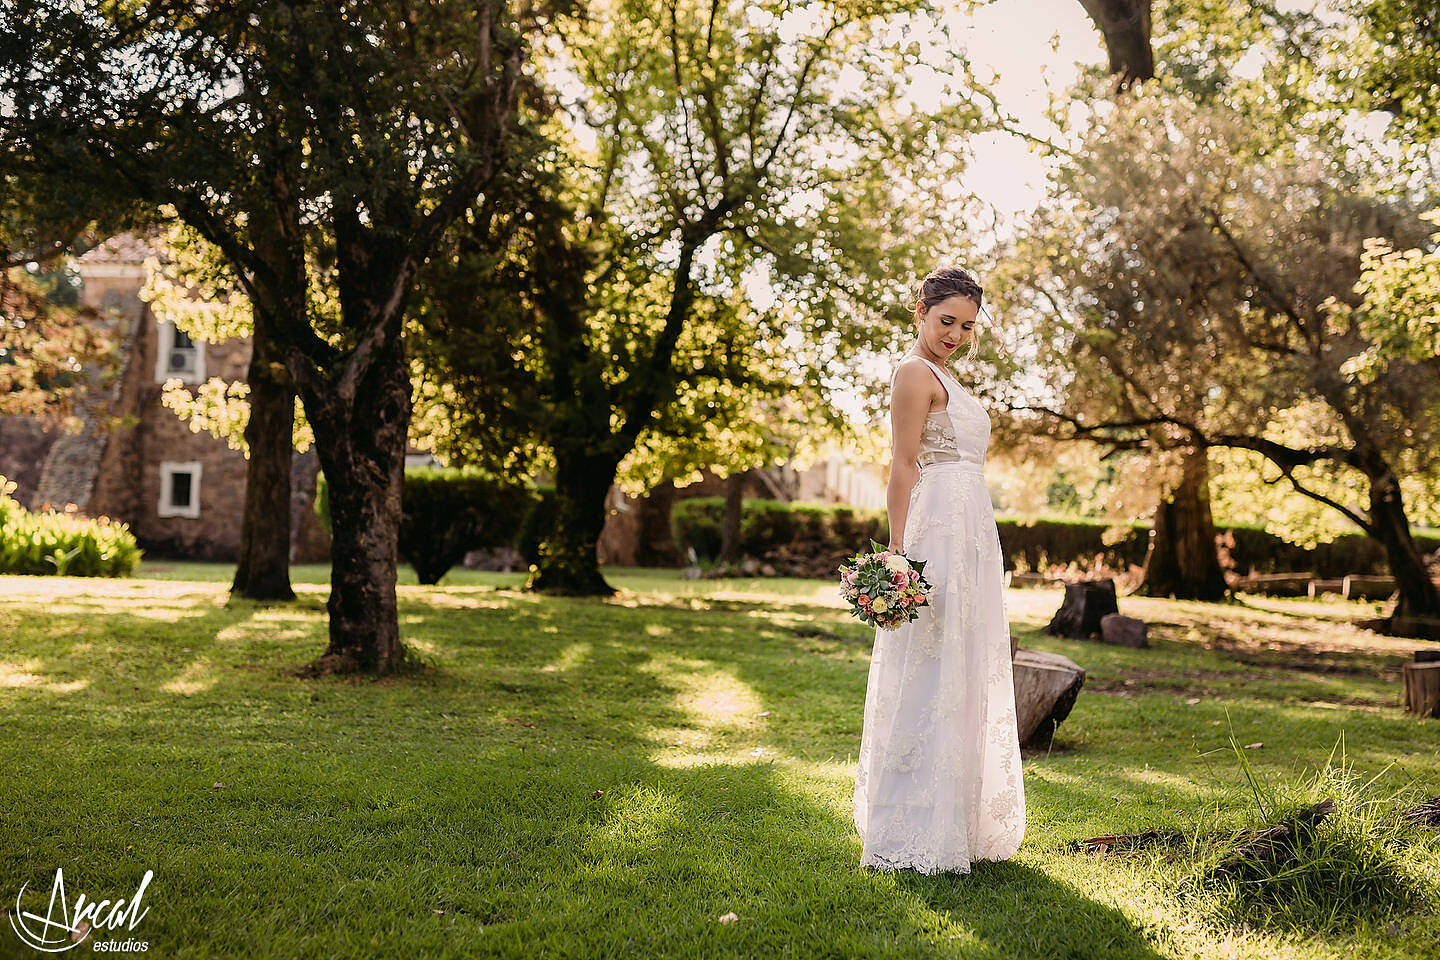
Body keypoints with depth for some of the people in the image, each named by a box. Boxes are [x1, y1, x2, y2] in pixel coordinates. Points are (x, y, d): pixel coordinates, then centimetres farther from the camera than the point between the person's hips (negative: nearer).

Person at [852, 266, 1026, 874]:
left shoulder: (942, 379, 22)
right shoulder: (915, 372, -7)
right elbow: (903, 465, -14)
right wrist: (897, 549, -20)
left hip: (971, 534, 10)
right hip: (938, 531, -10)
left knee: (970, 676, 12)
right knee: (931, 680, -9)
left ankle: (962, 821, 20)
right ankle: (912, 838, -5)